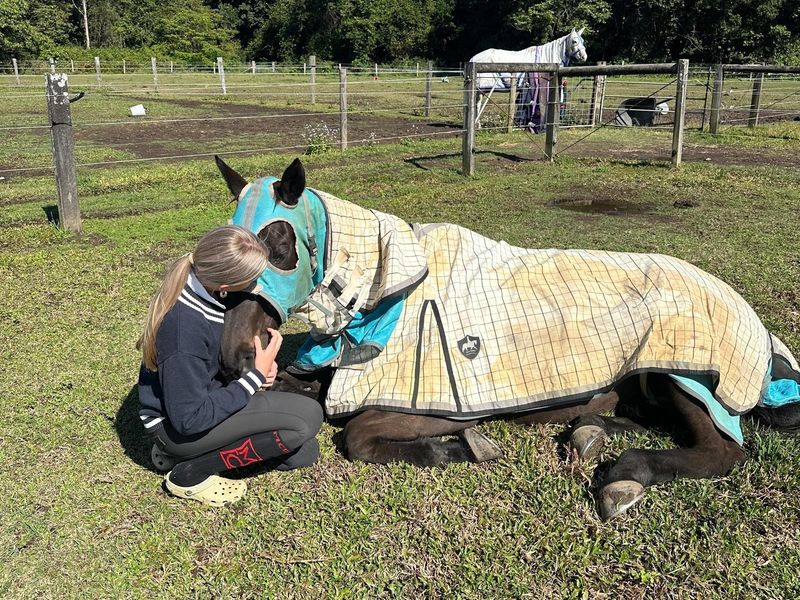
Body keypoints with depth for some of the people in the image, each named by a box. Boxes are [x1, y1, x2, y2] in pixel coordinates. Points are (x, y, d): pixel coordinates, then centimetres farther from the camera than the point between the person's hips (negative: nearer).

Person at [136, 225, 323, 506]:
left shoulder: (203, 283, -9)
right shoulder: (185, 329, -34)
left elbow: (223, 349, 12)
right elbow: (191, 418, -26)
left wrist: (262, 362, -9)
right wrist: (257, 375, -21)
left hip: (199, 396, 9)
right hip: (176, 424, -8)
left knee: (303, 452, 4)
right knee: (307, 416, -21)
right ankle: (190, 475, -7)